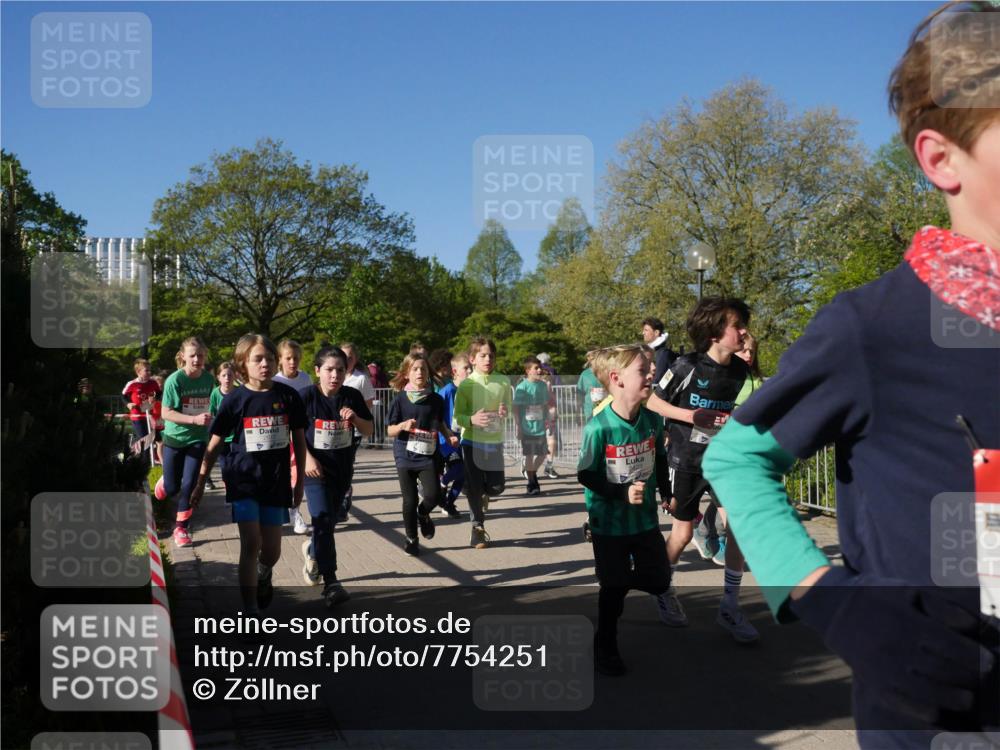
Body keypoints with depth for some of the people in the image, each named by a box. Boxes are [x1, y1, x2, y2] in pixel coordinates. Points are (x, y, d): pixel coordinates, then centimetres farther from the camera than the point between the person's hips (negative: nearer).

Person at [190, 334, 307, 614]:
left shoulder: (288, 396, -4)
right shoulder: (234, 400, -6)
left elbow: (299, 439, 5)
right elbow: (214, 444, 1)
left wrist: (299, 481, 7)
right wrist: (201, 483, 2)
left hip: (276, 482, 2)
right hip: (243, 479, -2)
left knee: (272, 550, 9)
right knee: (250, 544, -11)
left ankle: (263, 577, 44)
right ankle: (250, 611, -3)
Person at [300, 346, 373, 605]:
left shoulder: (353, 396, -1)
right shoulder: (307, 396, -11)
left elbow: (369, 430, 5)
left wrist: (355, 417, -15)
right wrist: (307, 458, -16)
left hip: (342, 469, 4)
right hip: (316, 468, -4)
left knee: (330, 521, 17)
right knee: (323, 520, -13)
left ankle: (312, 550, 48)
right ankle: (330, 583, -9)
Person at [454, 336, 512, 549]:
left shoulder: (503, 382, -1)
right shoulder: (466, 384, -7)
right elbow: (457, 417, -5)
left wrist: (505, 412, -10)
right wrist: (472, 420, -25)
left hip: (495, 441, 2)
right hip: (472, 441, -2)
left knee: (496, 487, 2)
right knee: (474, 488, 2)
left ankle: (482, 496, 38)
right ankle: (478, 527, 19)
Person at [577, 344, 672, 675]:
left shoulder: (652, 420, -6)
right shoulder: (599, 427, -23)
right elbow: (585, 475, -17)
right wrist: (622, 493, -25)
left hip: (646, 518, 5)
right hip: (610, 522, -5)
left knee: (659, 581, 9)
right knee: (614, 588, 6)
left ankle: (624, 577, 40)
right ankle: (605, 648, 27)